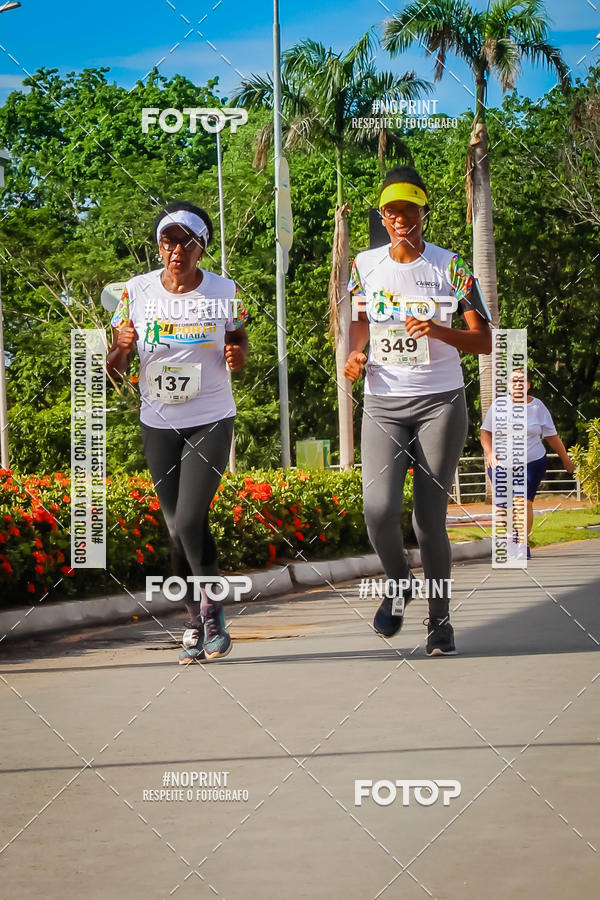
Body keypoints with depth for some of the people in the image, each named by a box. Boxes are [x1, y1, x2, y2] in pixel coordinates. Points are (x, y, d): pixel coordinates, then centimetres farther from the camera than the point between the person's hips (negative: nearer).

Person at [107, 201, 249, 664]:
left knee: (189, 520, -16)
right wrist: (121, 348, -22)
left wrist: (238, 355, -13)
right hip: (159, 424, 2)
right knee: (177, 527, 8)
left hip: (211, 421, -2)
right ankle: (196, 621, 21)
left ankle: (212, 608, 5)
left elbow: (239, 338, 11)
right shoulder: (137, 291, -4)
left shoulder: (224, 291, -6)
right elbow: (111, 367, 1)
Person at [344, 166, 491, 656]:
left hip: (441, 402, -2)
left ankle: (440, 620, 13)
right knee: (379, 509, -16)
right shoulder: (365, 265, 6)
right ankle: (398, 583, 14)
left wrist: (439, 331, -21)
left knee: (430, 518, -4)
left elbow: (484, 342, -4)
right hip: (383, 403, 2)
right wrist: (355, 354, 4)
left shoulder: (450, 266, -2)